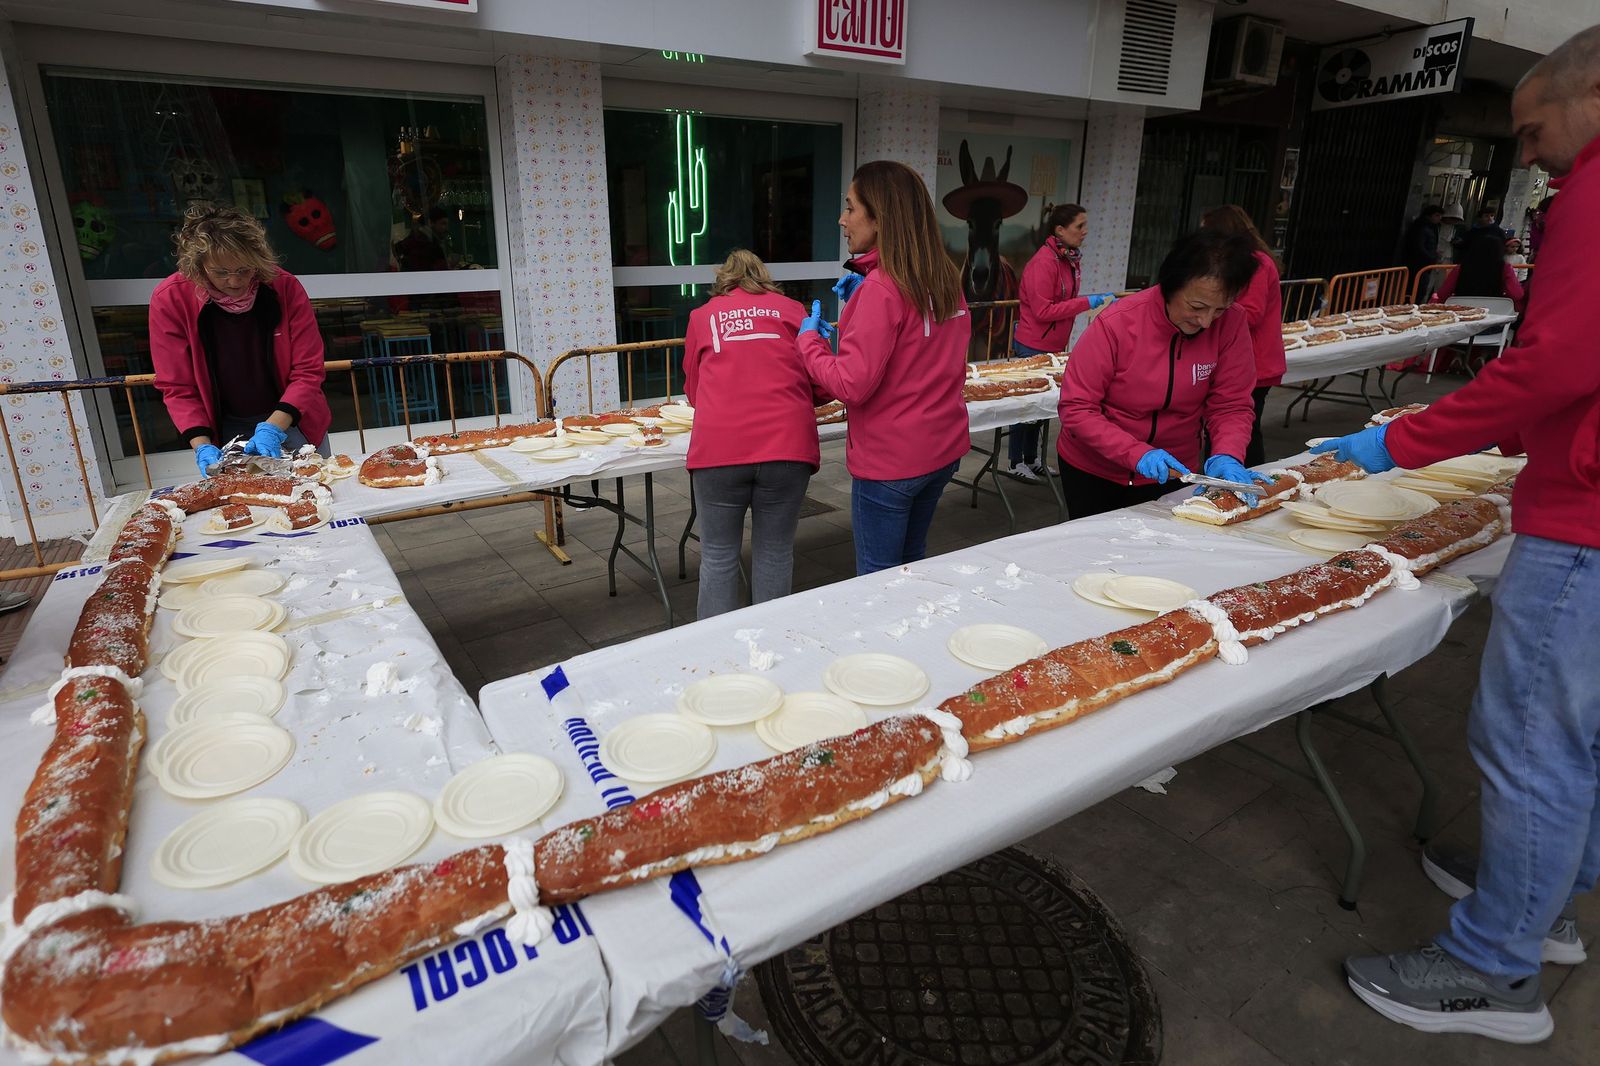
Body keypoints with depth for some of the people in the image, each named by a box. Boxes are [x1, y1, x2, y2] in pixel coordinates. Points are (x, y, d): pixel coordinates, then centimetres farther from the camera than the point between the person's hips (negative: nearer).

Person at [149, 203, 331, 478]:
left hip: (292, 421, 0)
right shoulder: (169, 300, -14)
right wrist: (202, 446, -21)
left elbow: (308, 371, -14)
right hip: (226, 432, 0)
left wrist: (273, 428, -24)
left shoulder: (285, 287, -16)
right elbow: (177, 388, -8)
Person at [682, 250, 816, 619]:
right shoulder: (791, 309, 16)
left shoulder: (702, 315, 17)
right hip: (787, 445, 0)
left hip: (719, 446, 0)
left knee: (718, 556, 11)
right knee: (775, 553, 11)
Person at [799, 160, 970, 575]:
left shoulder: (880, 288, -20)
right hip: (943, 448, 8)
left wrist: (809, 338, -7)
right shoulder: (944, 279, 4)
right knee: (913, 561, 23)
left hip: (890, 460, -8)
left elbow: (852, 384, -23)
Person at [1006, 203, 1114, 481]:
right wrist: (1087, 302, -23)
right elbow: (1043, 311, -22)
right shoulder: (1043, 262, -19)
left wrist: (1097, 300, 9)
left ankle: (1031, 458, 25)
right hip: (1033, 346, -8)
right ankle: (1016, 462, 14)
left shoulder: (1072, 259, 7)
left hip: (1054, 345, 8)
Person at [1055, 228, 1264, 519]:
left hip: (1171, 472, 2)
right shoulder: (1117, 323, -23)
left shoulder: (1231, 324, -15)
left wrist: (1227, 455, -29)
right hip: (1093, 470, -2)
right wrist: (1137, 453, -34)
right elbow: (1075, 409, -23)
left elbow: (1231, 406, -10)